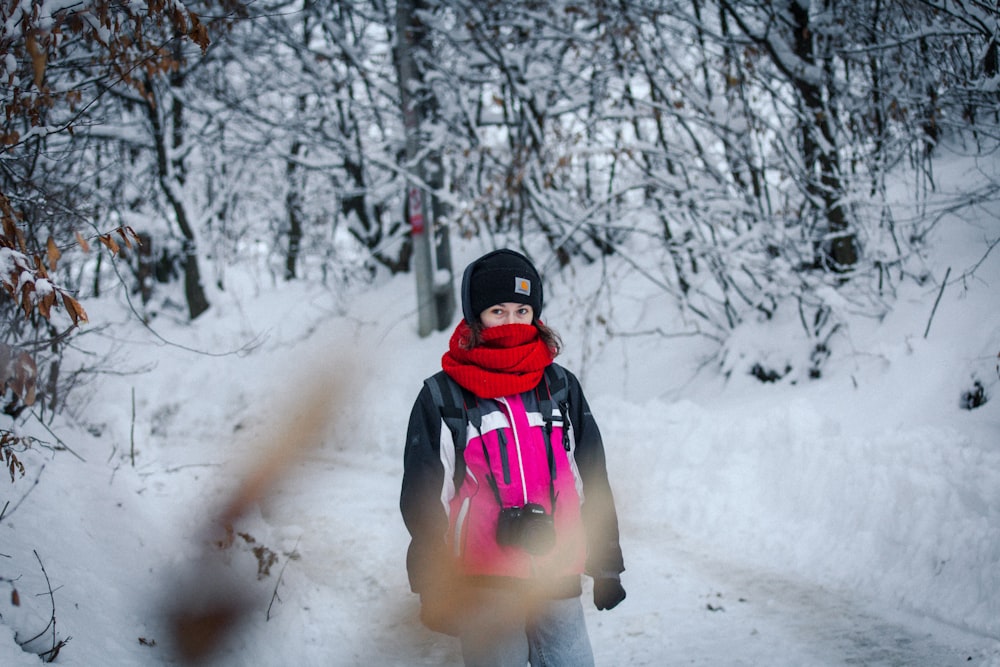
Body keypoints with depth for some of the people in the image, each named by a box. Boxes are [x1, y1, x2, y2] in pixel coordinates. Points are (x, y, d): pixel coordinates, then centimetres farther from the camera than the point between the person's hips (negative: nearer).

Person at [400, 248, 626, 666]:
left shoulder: (561, 388, 12)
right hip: (482, 586, -3)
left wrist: (607, 566, 16)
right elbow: (422, 498, 4)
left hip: (558, 583, 3)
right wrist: (434, 588, 1)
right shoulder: (442, 397, 2)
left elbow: (593, 480, 16)